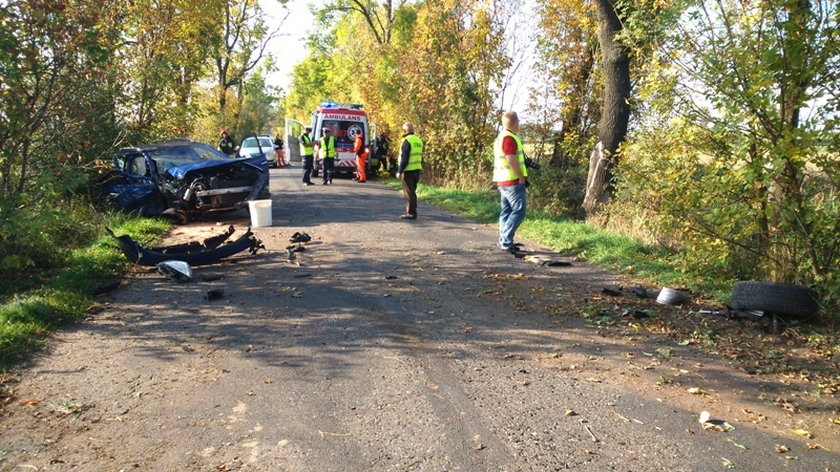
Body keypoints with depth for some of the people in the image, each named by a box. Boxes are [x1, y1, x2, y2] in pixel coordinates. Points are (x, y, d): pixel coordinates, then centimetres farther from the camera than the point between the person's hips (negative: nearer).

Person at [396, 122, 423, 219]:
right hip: (417, 170, 8)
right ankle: (412, 212, 21)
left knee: (409, 193, -3)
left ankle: (411, 213, -2)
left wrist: (399, 171, -13)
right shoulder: (418, 140, 13)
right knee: (412, 192, 16)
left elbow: (404, 158, -18)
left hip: (408, 171, -8)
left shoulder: (407, 141, -13)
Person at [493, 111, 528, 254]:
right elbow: (511, 160, -21)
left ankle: (504, 241, 16)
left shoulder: (500, 137, 16)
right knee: (518, 211, -9)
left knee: (506, 211, 13)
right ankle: (506, 241, -12)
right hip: (513, 181, -10)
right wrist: (522, 178, -15)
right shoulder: (510, 138, -16)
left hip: (503, 181, 10)